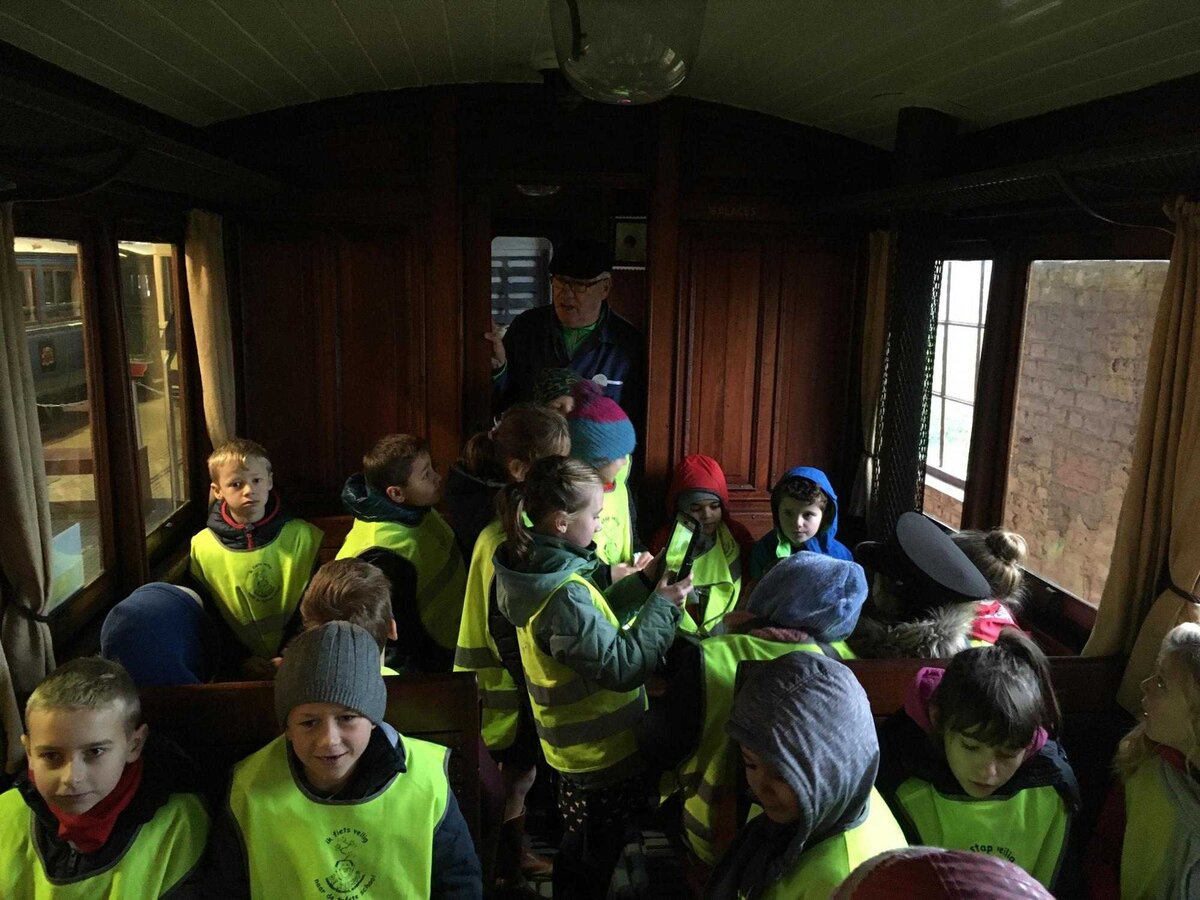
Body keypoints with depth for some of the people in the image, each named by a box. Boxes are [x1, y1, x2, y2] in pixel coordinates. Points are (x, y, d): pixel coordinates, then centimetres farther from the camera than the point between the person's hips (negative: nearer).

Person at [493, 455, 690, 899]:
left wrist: (643, 582, 0)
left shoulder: (541, 566, -3)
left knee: (578, 846, 29)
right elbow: (623, 666, -30)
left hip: (575, 743, 9)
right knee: (593, 862, 15)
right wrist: (664, 605, -21)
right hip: (604, 755, -9)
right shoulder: (564, 595, -33)